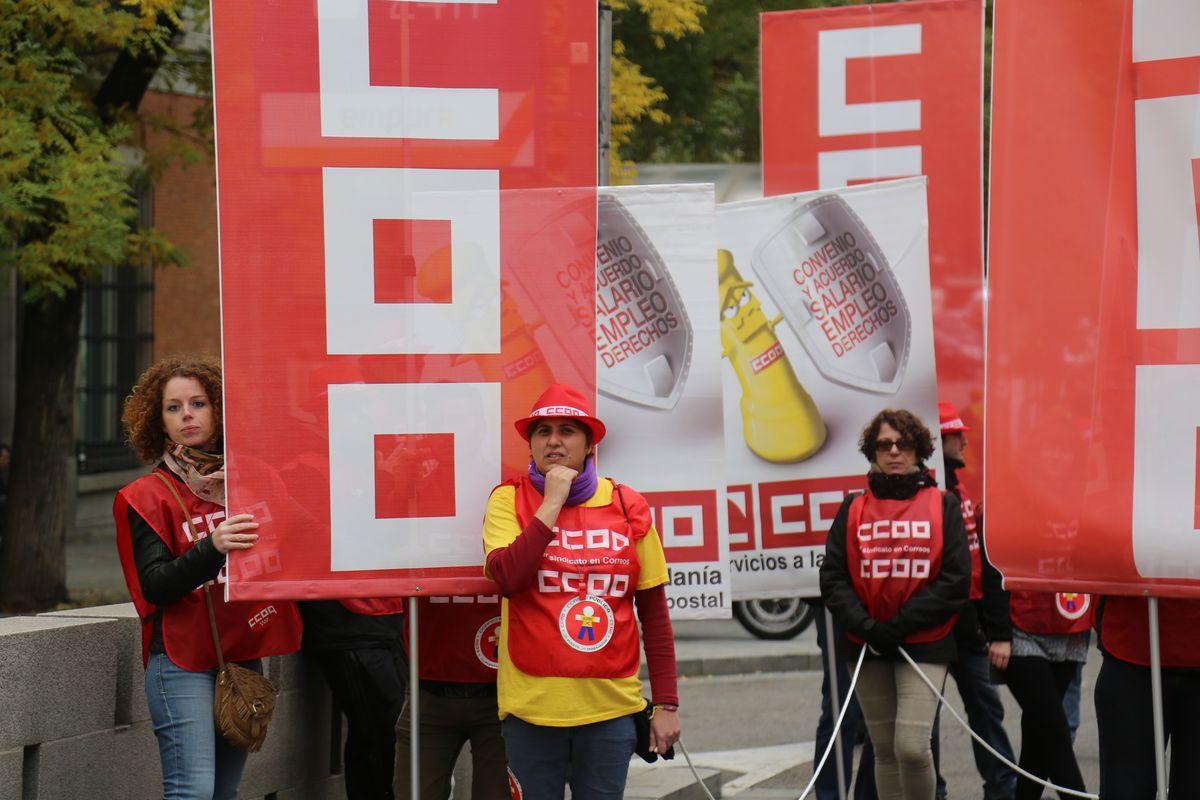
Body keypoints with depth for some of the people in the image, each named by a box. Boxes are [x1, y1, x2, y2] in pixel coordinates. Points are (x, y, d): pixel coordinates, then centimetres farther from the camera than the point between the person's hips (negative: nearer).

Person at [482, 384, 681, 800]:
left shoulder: (628, 507, 5)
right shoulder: (509, 500, 1)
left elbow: (654, 614, 8)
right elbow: (507, 578, -17)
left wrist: (666, 704, 5)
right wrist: (552, 503, -13)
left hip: (611, 705, 1)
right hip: (532, 703, -1)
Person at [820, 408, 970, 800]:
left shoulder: (944, 506, 3)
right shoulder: (853, 510, 8)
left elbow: (955, 580, -4)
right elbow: (832, 578, 3)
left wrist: (899, 625, -12)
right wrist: (864, 625, -13)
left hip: (925, 644, -3)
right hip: (868, 648, 3)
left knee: (912, 746, -16)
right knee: (884, 750, 8)